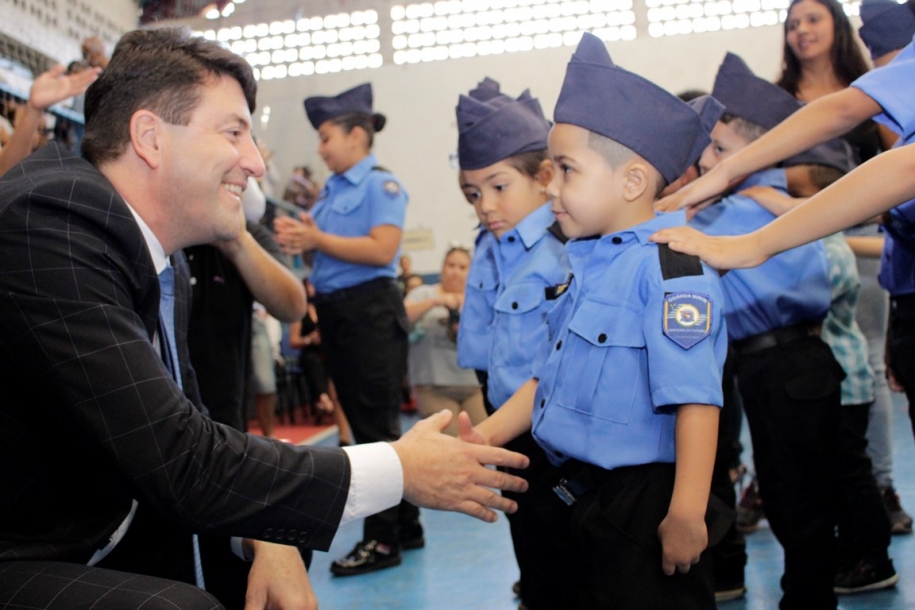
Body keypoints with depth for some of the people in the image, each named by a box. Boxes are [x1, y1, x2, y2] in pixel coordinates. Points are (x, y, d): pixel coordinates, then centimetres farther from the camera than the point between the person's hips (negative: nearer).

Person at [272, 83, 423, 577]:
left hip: (370, 310, -9)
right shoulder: (330, 189, 14)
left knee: (375, 425, -3)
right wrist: (298, 237, -5)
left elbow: (382, 249, -20)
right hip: (334, 311, 9)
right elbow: (324, 244, 16)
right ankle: (404, 524, 24)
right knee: (361, 421, 13)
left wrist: (317, 239, -19)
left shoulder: (381, 184, -8)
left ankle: (383, 538, 6)